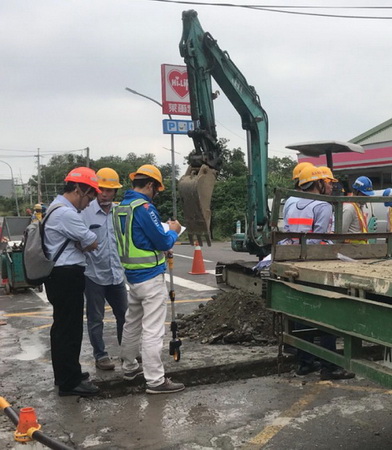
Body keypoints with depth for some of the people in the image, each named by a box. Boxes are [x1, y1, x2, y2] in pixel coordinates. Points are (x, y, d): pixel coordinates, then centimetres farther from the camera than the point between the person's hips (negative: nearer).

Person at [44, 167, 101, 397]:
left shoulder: (56, 207, 15)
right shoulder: (66, 213, -21)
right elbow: (93, 243, -16)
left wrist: (79, 243, -4)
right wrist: (82, 243, 3)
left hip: (59, 275, 11)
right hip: (67, 276, -11)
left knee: (62, 327, 18)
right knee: (70, 329, -3)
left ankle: (65, 374, 29)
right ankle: (70, 382, 6)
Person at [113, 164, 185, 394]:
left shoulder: (121, 207, 9)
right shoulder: (144, 207, -18)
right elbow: (163, 242, -16)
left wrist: (163, 230, 17)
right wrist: (174, 231, 4)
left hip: (133, 276, 9)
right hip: (151, 277, -9)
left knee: (132, 324, 21)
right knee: (153, 330, -5)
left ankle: (130, 367, 35)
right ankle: (156, 380, 0)